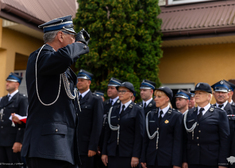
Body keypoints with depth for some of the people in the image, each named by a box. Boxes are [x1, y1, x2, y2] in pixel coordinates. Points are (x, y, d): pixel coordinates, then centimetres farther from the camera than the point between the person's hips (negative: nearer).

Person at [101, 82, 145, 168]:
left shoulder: (137, 110, -2)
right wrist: (104, 153, 8)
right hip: (112, 154, 5)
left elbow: (139, 135, -7)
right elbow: (107, 132, 13)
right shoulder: (113, 110, 13)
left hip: (128, 155, -4)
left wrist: (136, 156, -13)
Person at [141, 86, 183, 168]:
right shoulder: (150, 115, 11)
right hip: (151, 159, 4)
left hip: (167, 160, -4)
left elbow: (178, 141, -6)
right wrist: (143, 159, 7)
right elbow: (146, 138, 11)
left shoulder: (176, 116, -3)